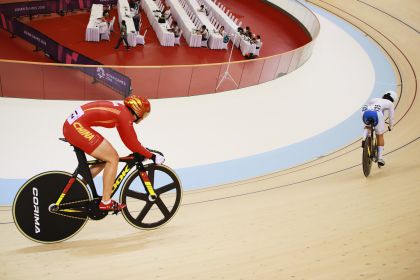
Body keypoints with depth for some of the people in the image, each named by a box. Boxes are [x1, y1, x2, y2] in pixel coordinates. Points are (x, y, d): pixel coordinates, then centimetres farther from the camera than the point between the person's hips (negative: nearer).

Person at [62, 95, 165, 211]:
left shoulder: (121, 110, 16)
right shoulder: (124, 115, -12)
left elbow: (131, 140, 25)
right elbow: (132, 144, -8)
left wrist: (142, 151, 28)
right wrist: (152, 156, 1)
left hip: (71, 124, 10)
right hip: (78, 127, -10)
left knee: (106, 158, 17)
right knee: (113, 158, -6)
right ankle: (106, 203, 0)